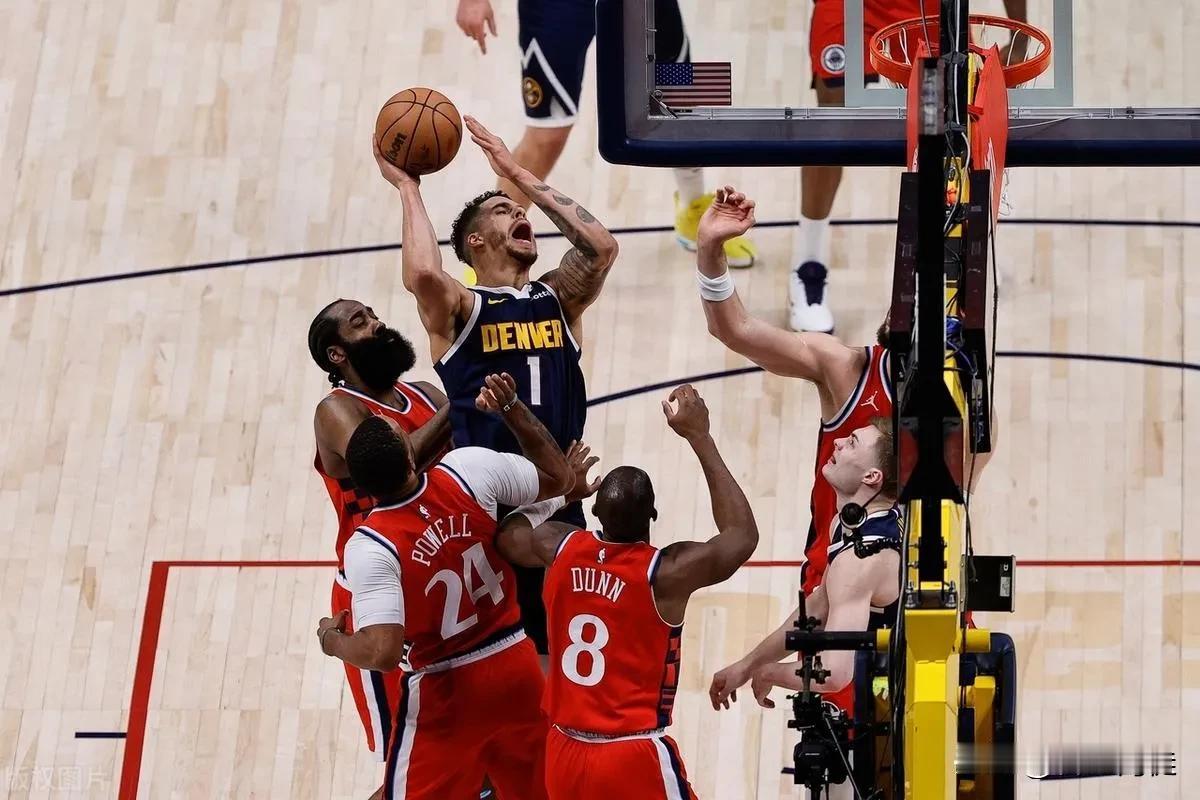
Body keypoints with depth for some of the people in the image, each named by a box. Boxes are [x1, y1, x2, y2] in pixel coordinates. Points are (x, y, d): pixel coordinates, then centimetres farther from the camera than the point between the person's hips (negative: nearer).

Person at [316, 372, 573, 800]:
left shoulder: (370, 547, -25)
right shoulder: (471, 468, -15)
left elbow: (382, 653, -30)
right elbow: (559, 478, 2)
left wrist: (333, 641, -10)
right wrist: (512, 409, 7)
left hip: (445, 691, -4)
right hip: (515, 664, 5)